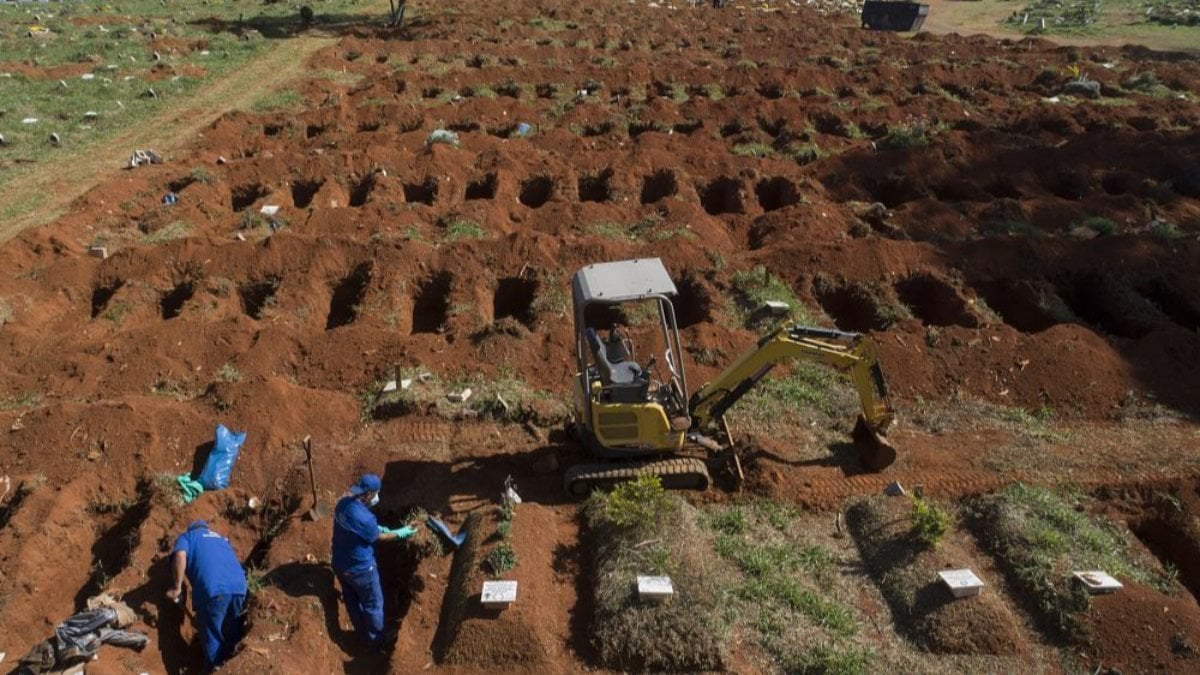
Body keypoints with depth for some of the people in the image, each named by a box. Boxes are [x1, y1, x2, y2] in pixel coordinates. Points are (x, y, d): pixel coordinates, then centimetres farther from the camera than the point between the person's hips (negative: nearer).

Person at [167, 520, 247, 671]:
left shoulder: (187, 536, 22)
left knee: (212, 640, 5)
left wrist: (177, 588, 2)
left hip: (212, 590, -5)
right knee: (233, 638, 20)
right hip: (239, 587, 5)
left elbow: (180, 555, -1)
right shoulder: (221, 539, 38)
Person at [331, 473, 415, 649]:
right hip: (360, 569, -7)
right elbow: (378, 537, -15)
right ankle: (376, 641, 35)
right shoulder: (364, 518, -35)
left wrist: (378, 528, 10)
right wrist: (400, 534, 0)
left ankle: (361, 633, 49)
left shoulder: (343, 503, -11)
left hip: (340, 564, 7)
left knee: (352, 601, 27)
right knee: (373, 604, 17)